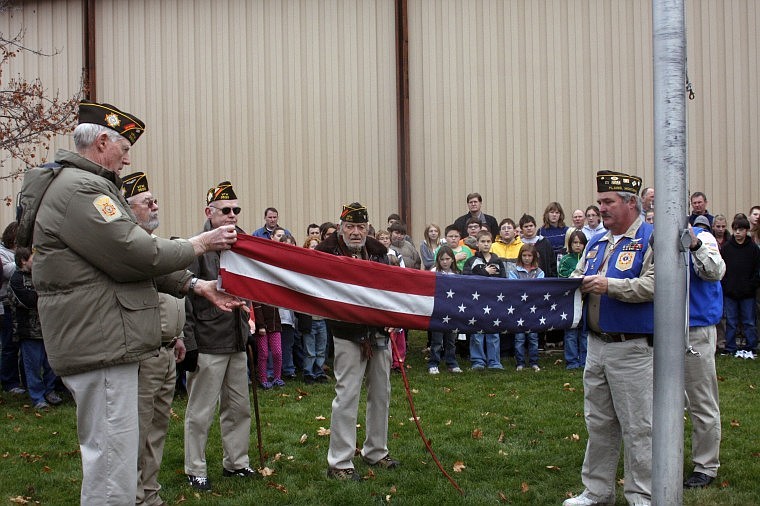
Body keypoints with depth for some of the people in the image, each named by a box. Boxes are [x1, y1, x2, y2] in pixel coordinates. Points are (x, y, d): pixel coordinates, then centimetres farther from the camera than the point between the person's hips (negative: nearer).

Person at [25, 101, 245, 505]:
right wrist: (201, 244, -6)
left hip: (105, 345, 12)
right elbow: (137, 253, -20)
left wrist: (197, 286, 12)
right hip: (100, 347, -12)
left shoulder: (90, 186, 20)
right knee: (113, 461, -7)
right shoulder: (78, 190, -15)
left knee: (109, 457, 20)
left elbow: (133, 257, 19)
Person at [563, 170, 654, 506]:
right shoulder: (596, 243, 16)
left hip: (632, 349, -7)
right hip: (596, 344, 8)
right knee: (598, 423, 15)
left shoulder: (651, 239, -8)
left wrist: (609, 285, -23)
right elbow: (578, 278, 18)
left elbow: (653, 285, -20)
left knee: (637, 427, 0)